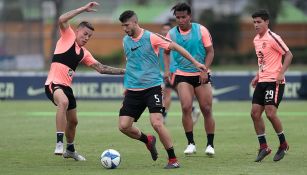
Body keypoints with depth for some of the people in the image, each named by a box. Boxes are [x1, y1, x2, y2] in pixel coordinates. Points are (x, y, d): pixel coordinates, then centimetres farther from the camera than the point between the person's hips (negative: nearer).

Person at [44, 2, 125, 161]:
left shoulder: (84, 53, 16)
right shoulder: (68, 37, -1)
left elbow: (101, 68, 17)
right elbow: (62, 19, -18)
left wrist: (124, 71, 11)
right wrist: (84, 9, -18)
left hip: (66, 87, 8)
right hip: (53, 83, -8)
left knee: (73, 121, 19)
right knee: (63, 102, -38)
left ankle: (70, 150, 44)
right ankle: (59, 144, -40)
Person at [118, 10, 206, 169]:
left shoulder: (151, 37, -9)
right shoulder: (125, 41, 9)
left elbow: (175, 47, -7)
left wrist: (195, 62, -9)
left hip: (152, 86, -6)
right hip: (133, 90, 6)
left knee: (156, 123, -20)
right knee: (123, 126, -5)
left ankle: (173, 160, -6)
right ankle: (148, 140, 25)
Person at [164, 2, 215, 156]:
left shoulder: (201, 30, -6)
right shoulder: (171, 34, -2)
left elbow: (210, 52, -3)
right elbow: (167, 52, 14)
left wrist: (205, 70, -14)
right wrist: (167, 70, 1)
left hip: (201, 75, 0)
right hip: (182, 75, 0)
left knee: (206, 109, 0)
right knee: (186, 107, -16)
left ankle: (210, 145, 11)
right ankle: (191, 143, -5)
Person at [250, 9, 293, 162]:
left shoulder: (273, 38, -12)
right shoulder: (256, 40, 13)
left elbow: (288, 54, -12)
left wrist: (281, 73, -20)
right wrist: (258, 76, 16)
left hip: (274, 81, -8)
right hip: (262, 81, 8)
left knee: (270, 113, -14)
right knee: (255, 113, 0)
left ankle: (283, 144, 5)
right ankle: (263, 147, 9)